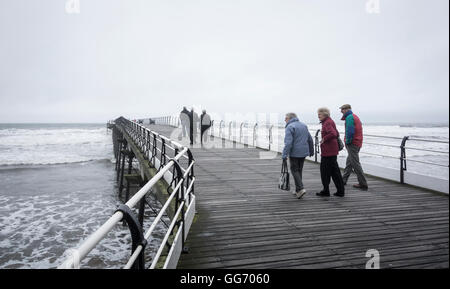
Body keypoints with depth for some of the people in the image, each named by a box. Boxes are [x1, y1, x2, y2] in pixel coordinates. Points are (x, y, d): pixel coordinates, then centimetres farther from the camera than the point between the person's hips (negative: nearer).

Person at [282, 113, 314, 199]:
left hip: (294, 153, -7)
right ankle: (297, 190, 20)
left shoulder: (290, 127, -11)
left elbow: (288, 143, -21)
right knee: (299, 170, 15)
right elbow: (310, 139, 18)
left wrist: (284, 155, -21)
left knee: (294, 170, 2)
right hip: (304, 152, 7)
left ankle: (300, 189, -10)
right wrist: (311, 151, 28)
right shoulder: (304, 125, 13)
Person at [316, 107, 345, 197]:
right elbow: (337, 134, 27)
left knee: (325, 171, 0)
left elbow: (333, 134, -32)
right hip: (332, 150, 10)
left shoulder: (327, 123, -15)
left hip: (328, 152, -10)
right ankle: (341, 191, 17)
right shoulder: (330, 121, 17)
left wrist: (324, 139, -19)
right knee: (335, 171, 13)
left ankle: (325, 191, 9)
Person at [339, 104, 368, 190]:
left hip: (352, 144, -11)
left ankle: (363, 184, -4)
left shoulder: (349, 117, -13)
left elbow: (350, 131, -22)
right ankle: (343, 180, 29)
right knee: (349, 162, 18)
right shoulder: (355, 116, 18)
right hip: (358, 143, 11)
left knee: (355, 164, -7)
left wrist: (347, 142, -12)